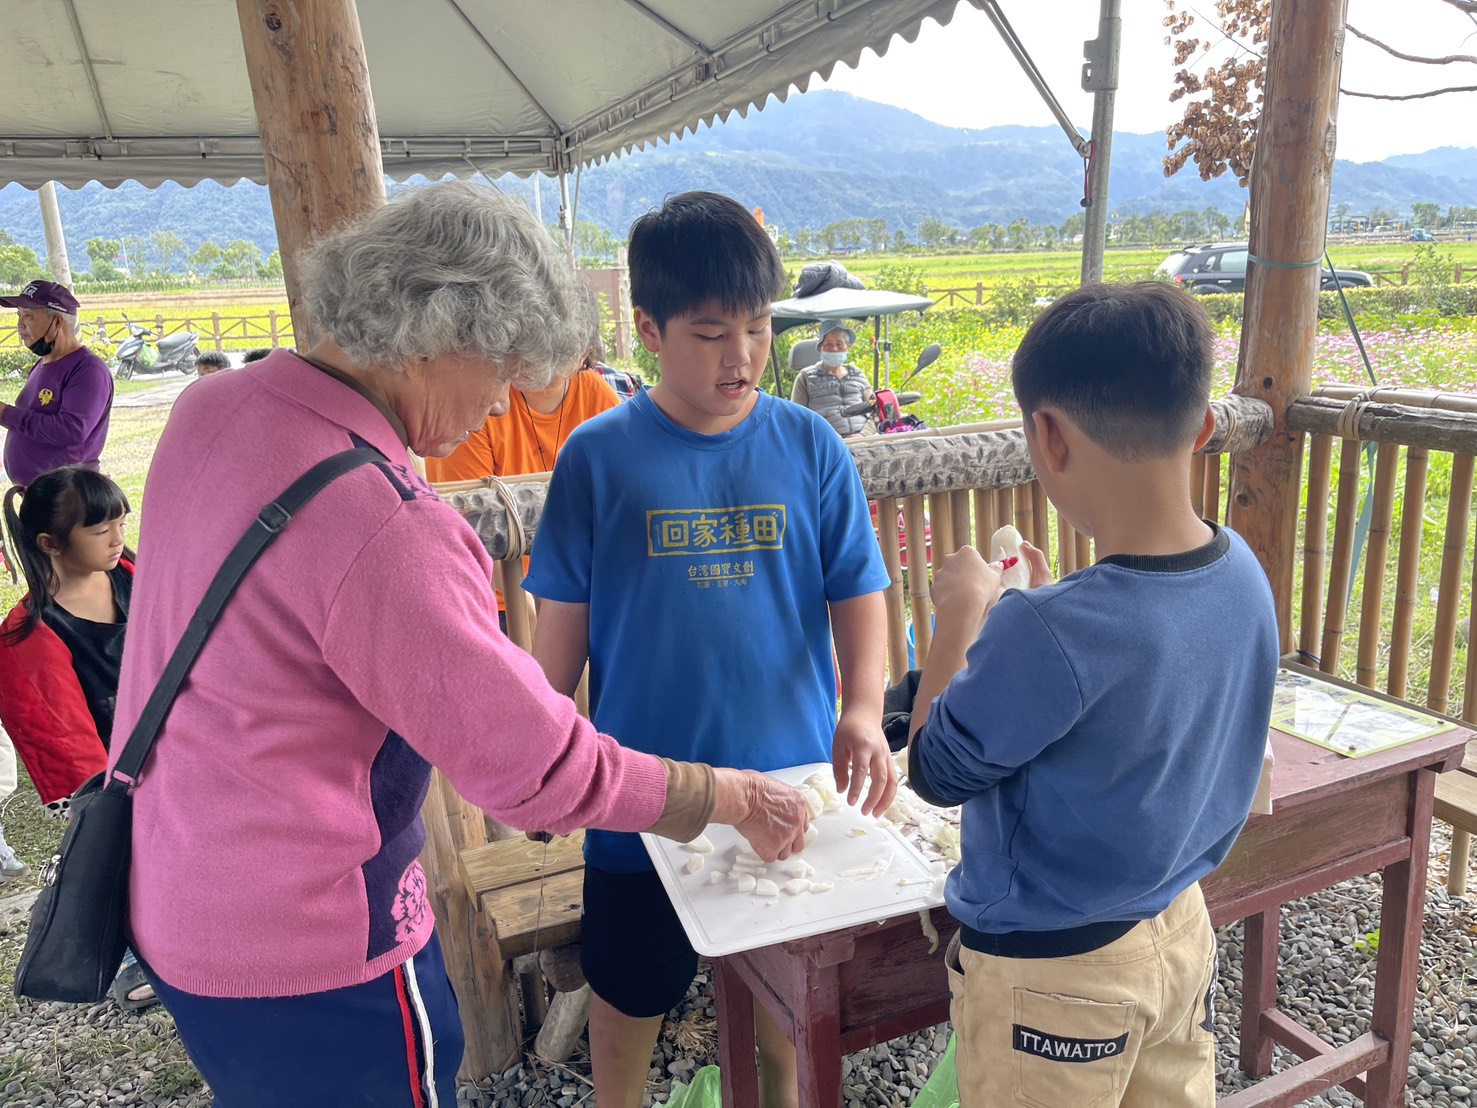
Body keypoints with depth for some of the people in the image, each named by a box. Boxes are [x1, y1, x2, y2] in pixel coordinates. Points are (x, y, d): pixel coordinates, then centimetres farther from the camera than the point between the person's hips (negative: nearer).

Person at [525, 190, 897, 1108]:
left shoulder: (809, 446, -6)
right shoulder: (599, 457, -9)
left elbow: (857, 590, -3)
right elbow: (564, 620, -3)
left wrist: (864, 707, -18)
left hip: (791, 773, 2)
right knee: (629, 986, 19)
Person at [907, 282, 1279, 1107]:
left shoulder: (1049, 634, -34)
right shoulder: (1244, 575, -11)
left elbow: (937, 771, -17)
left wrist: (960, 613, -9)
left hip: (1052, 971, -6)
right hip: (1182, 928, 7)